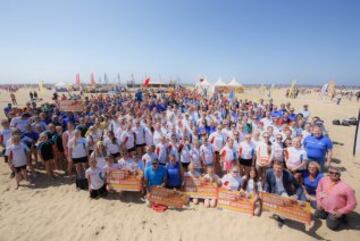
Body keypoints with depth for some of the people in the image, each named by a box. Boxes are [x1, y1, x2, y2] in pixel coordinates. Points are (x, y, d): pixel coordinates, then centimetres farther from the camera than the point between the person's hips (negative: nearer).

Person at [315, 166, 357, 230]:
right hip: (323, 207, 5)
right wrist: (319, 202, 0)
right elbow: (319, 190, 6)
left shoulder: (346, 187, -25)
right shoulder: (323, 180, -12)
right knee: (316, 215, 14)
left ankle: (341, 216, 21)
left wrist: (341, 212, -14)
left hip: (336, 212, -4)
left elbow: (352, 203, -14)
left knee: (332, 226, -4)